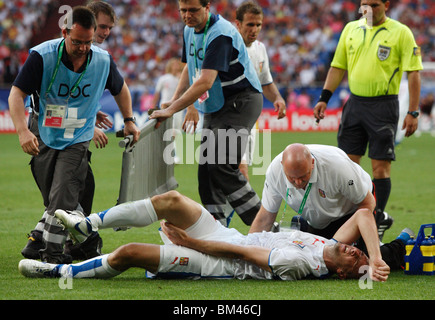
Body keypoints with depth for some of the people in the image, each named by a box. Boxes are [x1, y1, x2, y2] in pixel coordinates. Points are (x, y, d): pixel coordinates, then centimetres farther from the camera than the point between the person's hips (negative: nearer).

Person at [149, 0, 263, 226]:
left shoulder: (220, 34, -22)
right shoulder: (190, 30, 8)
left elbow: (205, 82, -29)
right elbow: (190, 68, 24)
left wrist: (172, 110, -27)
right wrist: (175, 101, 11)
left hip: (241, 102, -9)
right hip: (213, 107, 9)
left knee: (222, 167, -21)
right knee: (206, 170, 3)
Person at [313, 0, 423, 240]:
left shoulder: (401, 33, -4)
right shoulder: (351, 29, 10)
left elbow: (413, 73, -6)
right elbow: (338, 67, 16)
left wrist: (412, 113, -12)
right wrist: (324, 99, 7)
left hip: (383, 105, -5)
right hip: (355, 103, 5)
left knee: (380, 165, -4)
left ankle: (378, 219, 7)